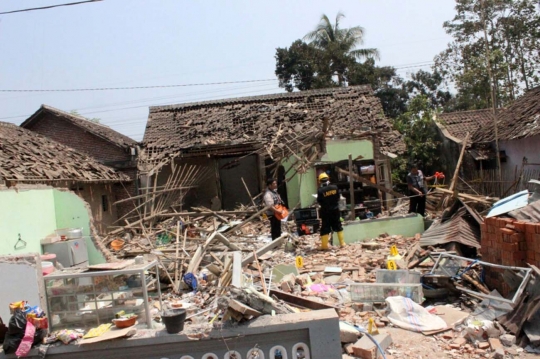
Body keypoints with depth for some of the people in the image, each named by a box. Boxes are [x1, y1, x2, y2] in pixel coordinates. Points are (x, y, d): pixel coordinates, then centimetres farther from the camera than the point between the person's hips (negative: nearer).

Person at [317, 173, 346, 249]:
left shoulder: (320, 190, -16)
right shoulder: (334, 187, -6)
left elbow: (319, 201, -7)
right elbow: (338, 197, 5)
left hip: (325, 211, -3)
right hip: (335, 210, 3)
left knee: (325, 228, 4)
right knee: (338, 226, 16)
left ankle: (324, 245, 5)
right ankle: (342, 243, 21)